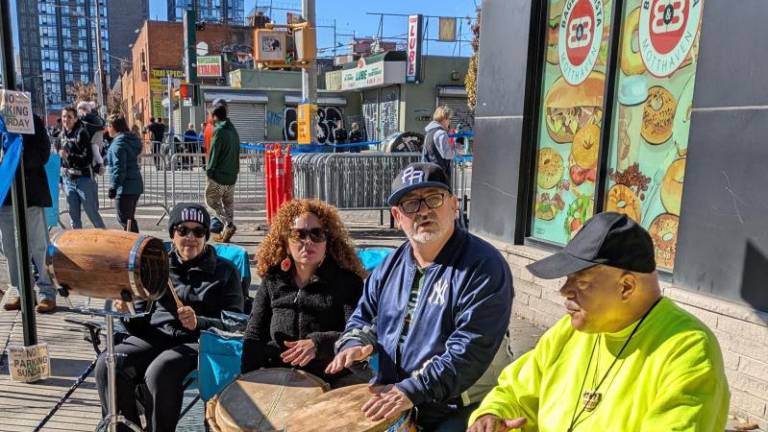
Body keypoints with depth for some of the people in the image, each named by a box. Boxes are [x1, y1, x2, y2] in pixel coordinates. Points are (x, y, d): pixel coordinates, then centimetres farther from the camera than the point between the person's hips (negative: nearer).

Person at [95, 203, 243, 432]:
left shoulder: (224, 271, 7)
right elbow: (141, 319, 16)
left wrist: (198, 323, -20)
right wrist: (128, 312, -9)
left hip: (198, 341, -4)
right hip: (155, 335, 4)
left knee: (159, 371, -33)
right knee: (107, 365, -23)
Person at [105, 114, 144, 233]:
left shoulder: (118, 143, -14)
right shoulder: (132, 139, 12)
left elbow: (119, 168, -19)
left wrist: (113, 186, -15)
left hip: (125, 187, -9)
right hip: (136, 185, 9)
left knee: (124, 220, -2)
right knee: (130, 218, 19)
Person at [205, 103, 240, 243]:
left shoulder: (219, 131, -12)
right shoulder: (233, 130, 14)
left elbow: (214, 153, -14)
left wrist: (209, 170, -7)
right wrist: (235, 170, 17)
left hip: (219, 175, -7)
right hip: (232, 175, 8)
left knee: (211, 200, 1)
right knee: (228, 202, 12)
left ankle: (228, 224, -14)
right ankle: (226, 231, 13)